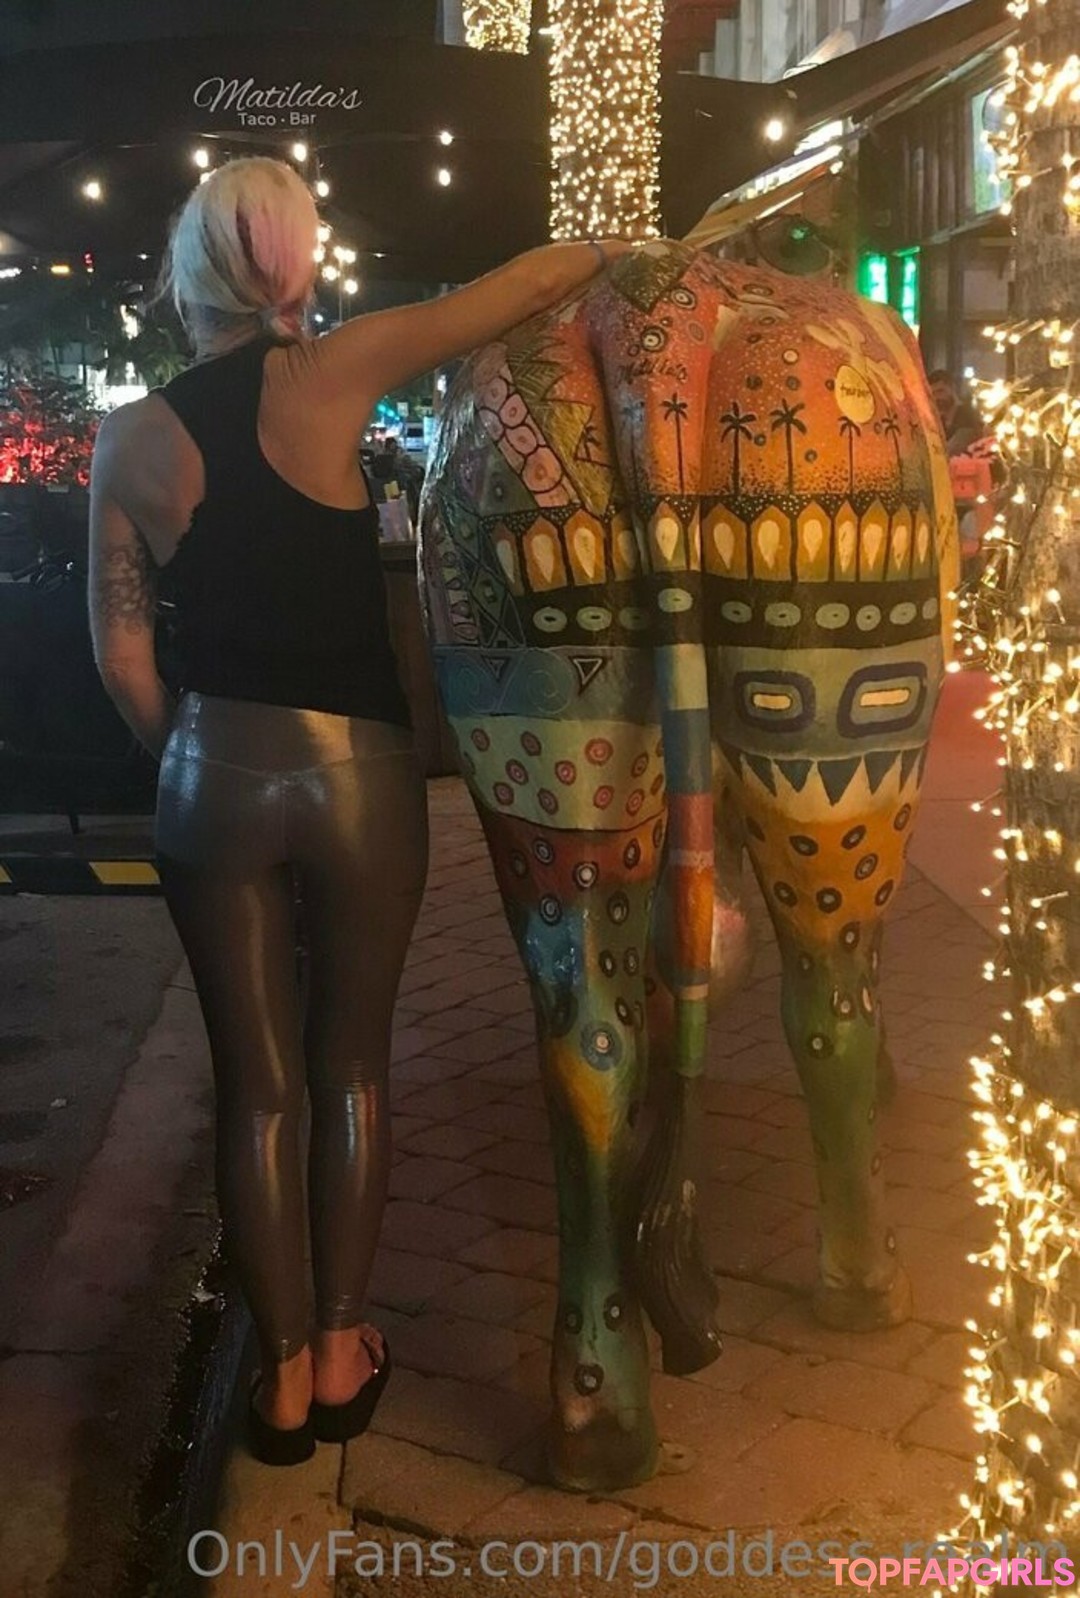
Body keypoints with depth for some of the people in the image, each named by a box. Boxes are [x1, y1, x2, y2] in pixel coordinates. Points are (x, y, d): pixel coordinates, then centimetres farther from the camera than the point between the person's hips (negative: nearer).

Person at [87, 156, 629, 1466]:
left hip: (214, 779, 2)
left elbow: (121, 650, 2)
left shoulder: (130, 439, -1)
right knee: (351, 1065, 15)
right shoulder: (329, 378, -8)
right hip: (355, 771, -1)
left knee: (255, 1083, 11)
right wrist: (618, 249, 15)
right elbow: (534, 281, -3)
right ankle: (340, 1354, 26)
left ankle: (283, 1374, 22)